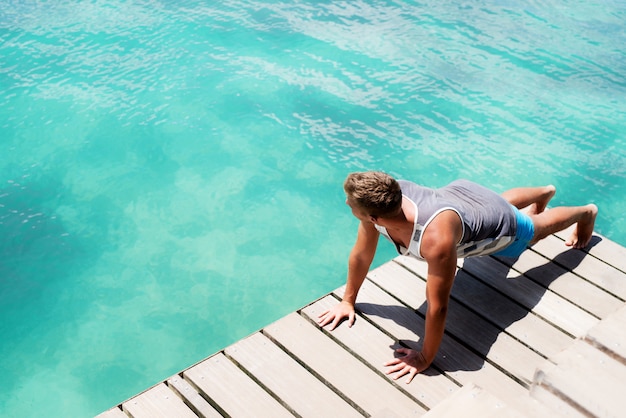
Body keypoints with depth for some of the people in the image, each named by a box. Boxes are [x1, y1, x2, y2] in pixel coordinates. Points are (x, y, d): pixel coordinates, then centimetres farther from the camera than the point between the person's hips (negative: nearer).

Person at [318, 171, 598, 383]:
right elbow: (361, 254, -16)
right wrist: (348, 300, -5)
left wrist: (424, 358, -29)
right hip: (460, 192, 5)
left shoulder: (436, 238, -53)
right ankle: (545, 192, 72)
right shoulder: (378, 202, -33)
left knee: (538, 227, 30)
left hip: (500, 226, -5)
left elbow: (437, 307, -42)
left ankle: (586, 212, 62)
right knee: (506, 202, 40)